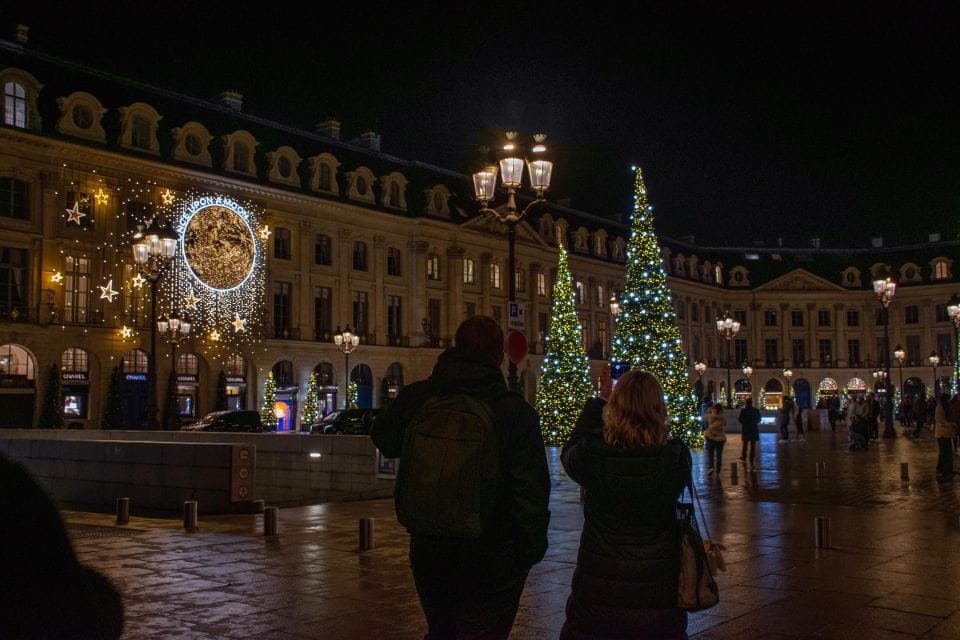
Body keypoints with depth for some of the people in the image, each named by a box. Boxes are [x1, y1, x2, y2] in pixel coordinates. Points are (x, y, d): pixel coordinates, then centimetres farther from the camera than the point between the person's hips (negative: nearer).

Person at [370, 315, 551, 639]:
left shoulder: (415, 399, -8)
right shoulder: (515, 412, -18)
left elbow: (384, 441, 12)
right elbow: (532, 491, -17)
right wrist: (531, 551, -3)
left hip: (428, 552, 4)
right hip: (492, 562, -4)